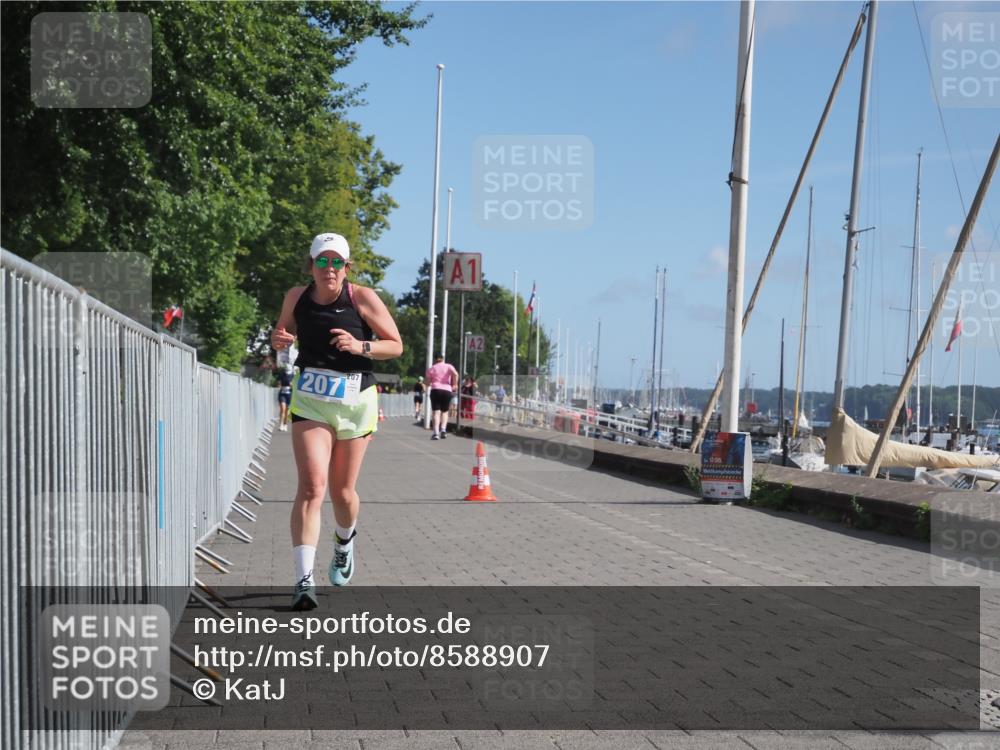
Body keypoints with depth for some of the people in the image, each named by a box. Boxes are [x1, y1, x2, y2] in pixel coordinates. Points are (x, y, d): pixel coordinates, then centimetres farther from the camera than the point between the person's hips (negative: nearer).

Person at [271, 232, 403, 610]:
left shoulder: (363, 298, -7)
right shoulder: (296, 296, 2)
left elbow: (396, 345, -2)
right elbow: (283, 332, 20)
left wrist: (361, 347, -20)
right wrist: (278, 339, -5)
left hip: (355, 401, -1)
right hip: (309, 399, 1)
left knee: (342, 492, 9)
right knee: (311, 486, -17)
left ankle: (344, 541, 45)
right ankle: (304, 579, -20)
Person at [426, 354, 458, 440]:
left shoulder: (431, 368, 12)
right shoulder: (448, 366, 10)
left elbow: (428, 381, 8)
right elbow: (456, 374, -9)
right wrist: (455, 385, -1)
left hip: (435, 390, -1)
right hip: (447, 391, 1)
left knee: (436, 412, -5)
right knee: (445, 411, 15)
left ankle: (436, 433, -21)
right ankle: (443, 429, -5)